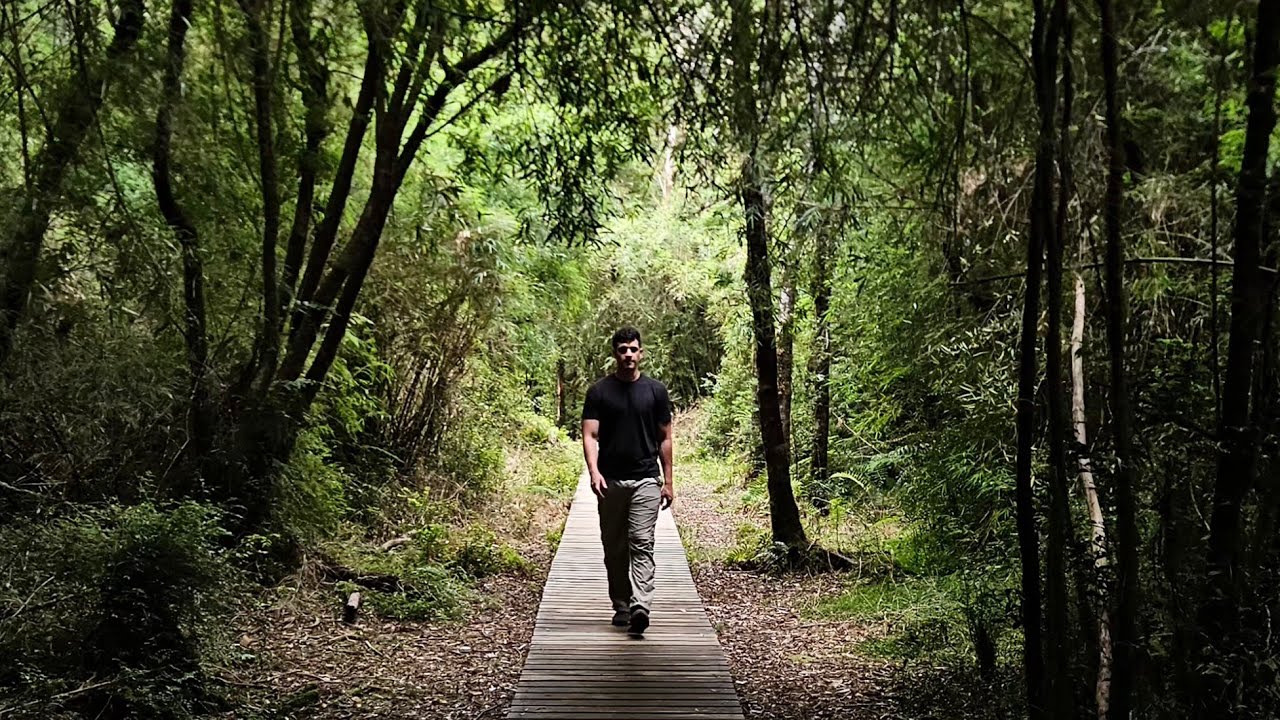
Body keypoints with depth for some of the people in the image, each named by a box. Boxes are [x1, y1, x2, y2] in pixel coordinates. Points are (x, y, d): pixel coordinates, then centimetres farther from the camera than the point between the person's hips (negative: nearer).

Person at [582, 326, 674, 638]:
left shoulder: (655, 391, 6)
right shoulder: (599, 392, 3)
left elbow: (664, 438, 9)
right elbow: (590, 435, -4)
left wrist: (668, 481, 5)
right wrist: (593, 471, -20)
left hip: (646, 481, -1)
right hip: (610, 481, 1)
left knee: (641, 544, -13)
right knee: (614, 548, 9)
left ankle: (640, 608, -22)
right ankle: (621, 606, 22)